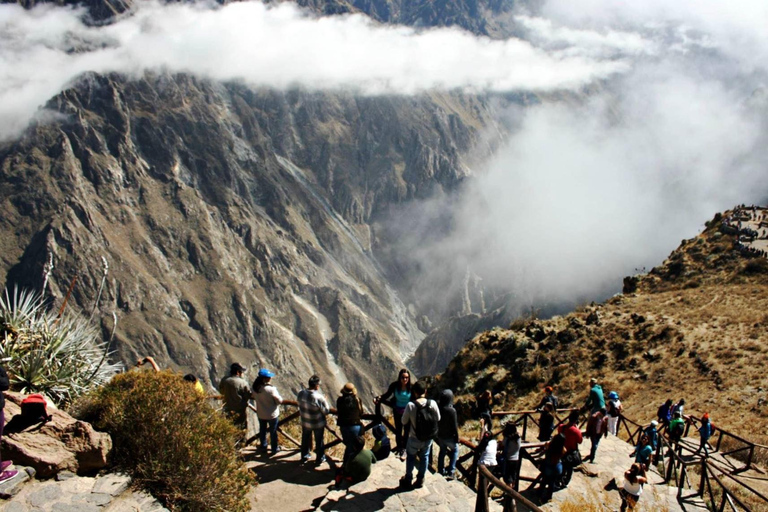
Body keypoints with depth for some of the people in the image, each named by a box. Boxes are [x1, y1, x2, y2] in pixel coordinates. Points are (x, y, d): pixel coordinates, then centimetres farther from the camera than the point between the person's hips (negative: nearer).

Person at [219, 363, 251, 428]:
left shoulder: (224, 381, -10)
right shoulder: (243, 383, -20)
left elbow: (221, 391, 6)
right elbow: (248, 396, -12)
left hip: (227, 410, 3)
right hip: (239, 411, -3)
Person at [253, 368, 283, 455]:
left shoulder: (255, 387, -13)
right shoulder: (271, 389, -30)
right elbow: (279, 400, -21)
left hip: (260, 414, 5)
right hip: (272, 414, -4)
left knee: (262, 430, 23)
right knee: (273, 432, 15)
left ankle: (263, 447, 39)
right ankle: (274, 449, 31)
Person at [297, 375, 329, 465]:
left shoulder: (301, 394, -17)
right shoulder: (319, 397, -32)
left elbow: (299, 404, 0)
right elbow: (326, 411, -21)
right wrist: (324, 400, -6)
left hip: (305, 422, 4)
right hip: (318, 424, -4)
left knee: (305, 439, 26)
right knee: (319, 441, 19)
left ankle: (304, 457, 44)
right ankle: (319, 459, 37)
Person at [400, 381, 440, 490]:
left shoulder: (411, 406, -25)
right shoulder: (432, 403, -18)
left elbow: (404, 422, -11)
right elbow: (438, 420, -3)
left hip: (415, 438, -2)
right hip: (429, 438, 2)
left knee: (410, 456, 24)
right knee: (424, 456, 26)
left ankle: (408, 480, 38)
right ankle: (420, 480, 39)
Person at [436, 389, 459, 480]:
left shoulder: (437, 407, -15)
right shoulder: (451, 410, -29)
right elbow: (454, 426, -19)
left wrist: (437, 432, 12)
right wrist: (457, 438, -5)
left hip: (439, 435, 4)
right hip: (449, 436, -4)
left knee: (442, 451, 26)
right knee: (455, 450, 20)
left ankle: (441, 471, 34)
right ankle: (450, 472, 15)